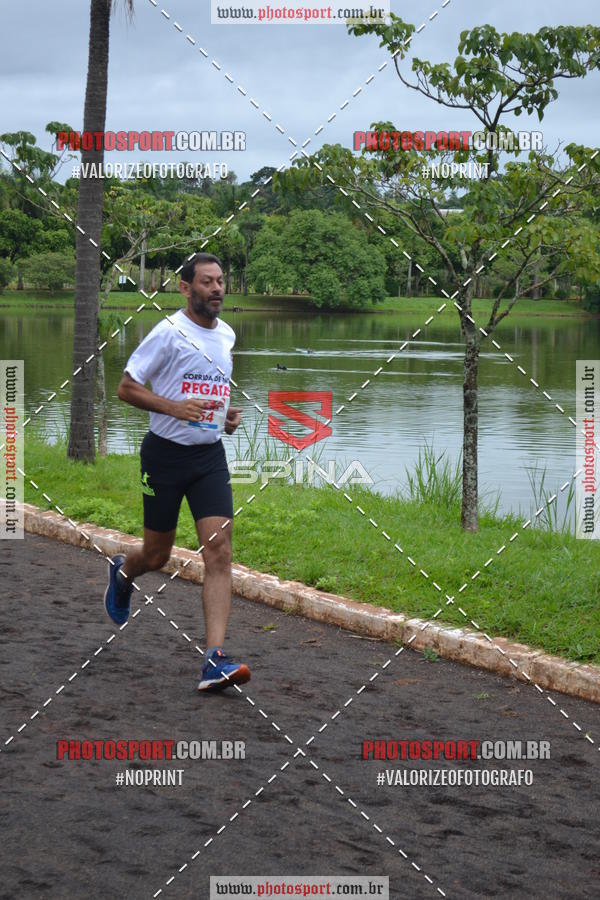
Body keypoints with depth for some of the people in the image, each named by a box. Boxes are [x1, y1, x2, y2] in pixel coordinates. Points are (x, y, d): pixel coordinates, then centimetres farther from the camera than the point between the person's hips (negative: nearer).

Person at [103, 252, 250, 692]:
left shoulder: (227, 335, 10)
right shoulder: (169, 332, -10)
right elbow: (127, 387, -9)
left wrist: (231, 413, 8)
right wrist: (174, 407, -23)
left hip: (210, 454, 4)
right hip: (166, 453, -4)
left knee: (219, 551, -11)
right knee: (157, 555, 8)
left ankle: (215, 659, -14)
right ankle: (122, 571, 47)